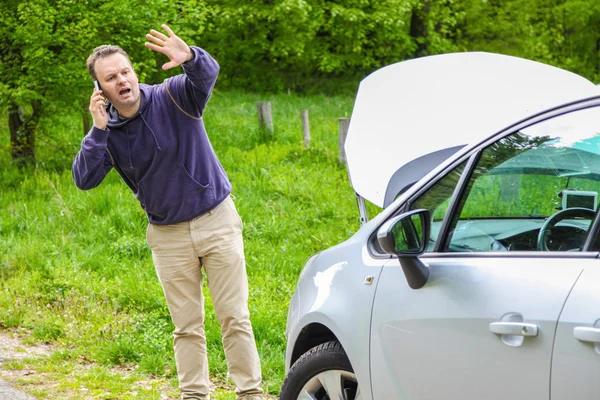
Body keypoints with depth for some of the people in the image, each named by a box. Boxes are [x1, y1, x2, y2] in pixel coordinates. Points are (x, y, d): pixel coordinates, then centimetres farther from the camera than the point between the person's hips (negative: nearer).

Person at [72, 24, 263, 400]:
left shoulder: (173, 97, -13)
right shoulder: (107, 131, -4)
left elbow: (208, 74, -33)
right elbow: (84, 180, -13)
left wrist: (190, 58, -56)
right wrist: (98, 131, -22)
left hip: (217, 220, -3)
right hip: (168, 235, 3)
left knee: (235, 317, -1)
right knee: (187, 326, 9)